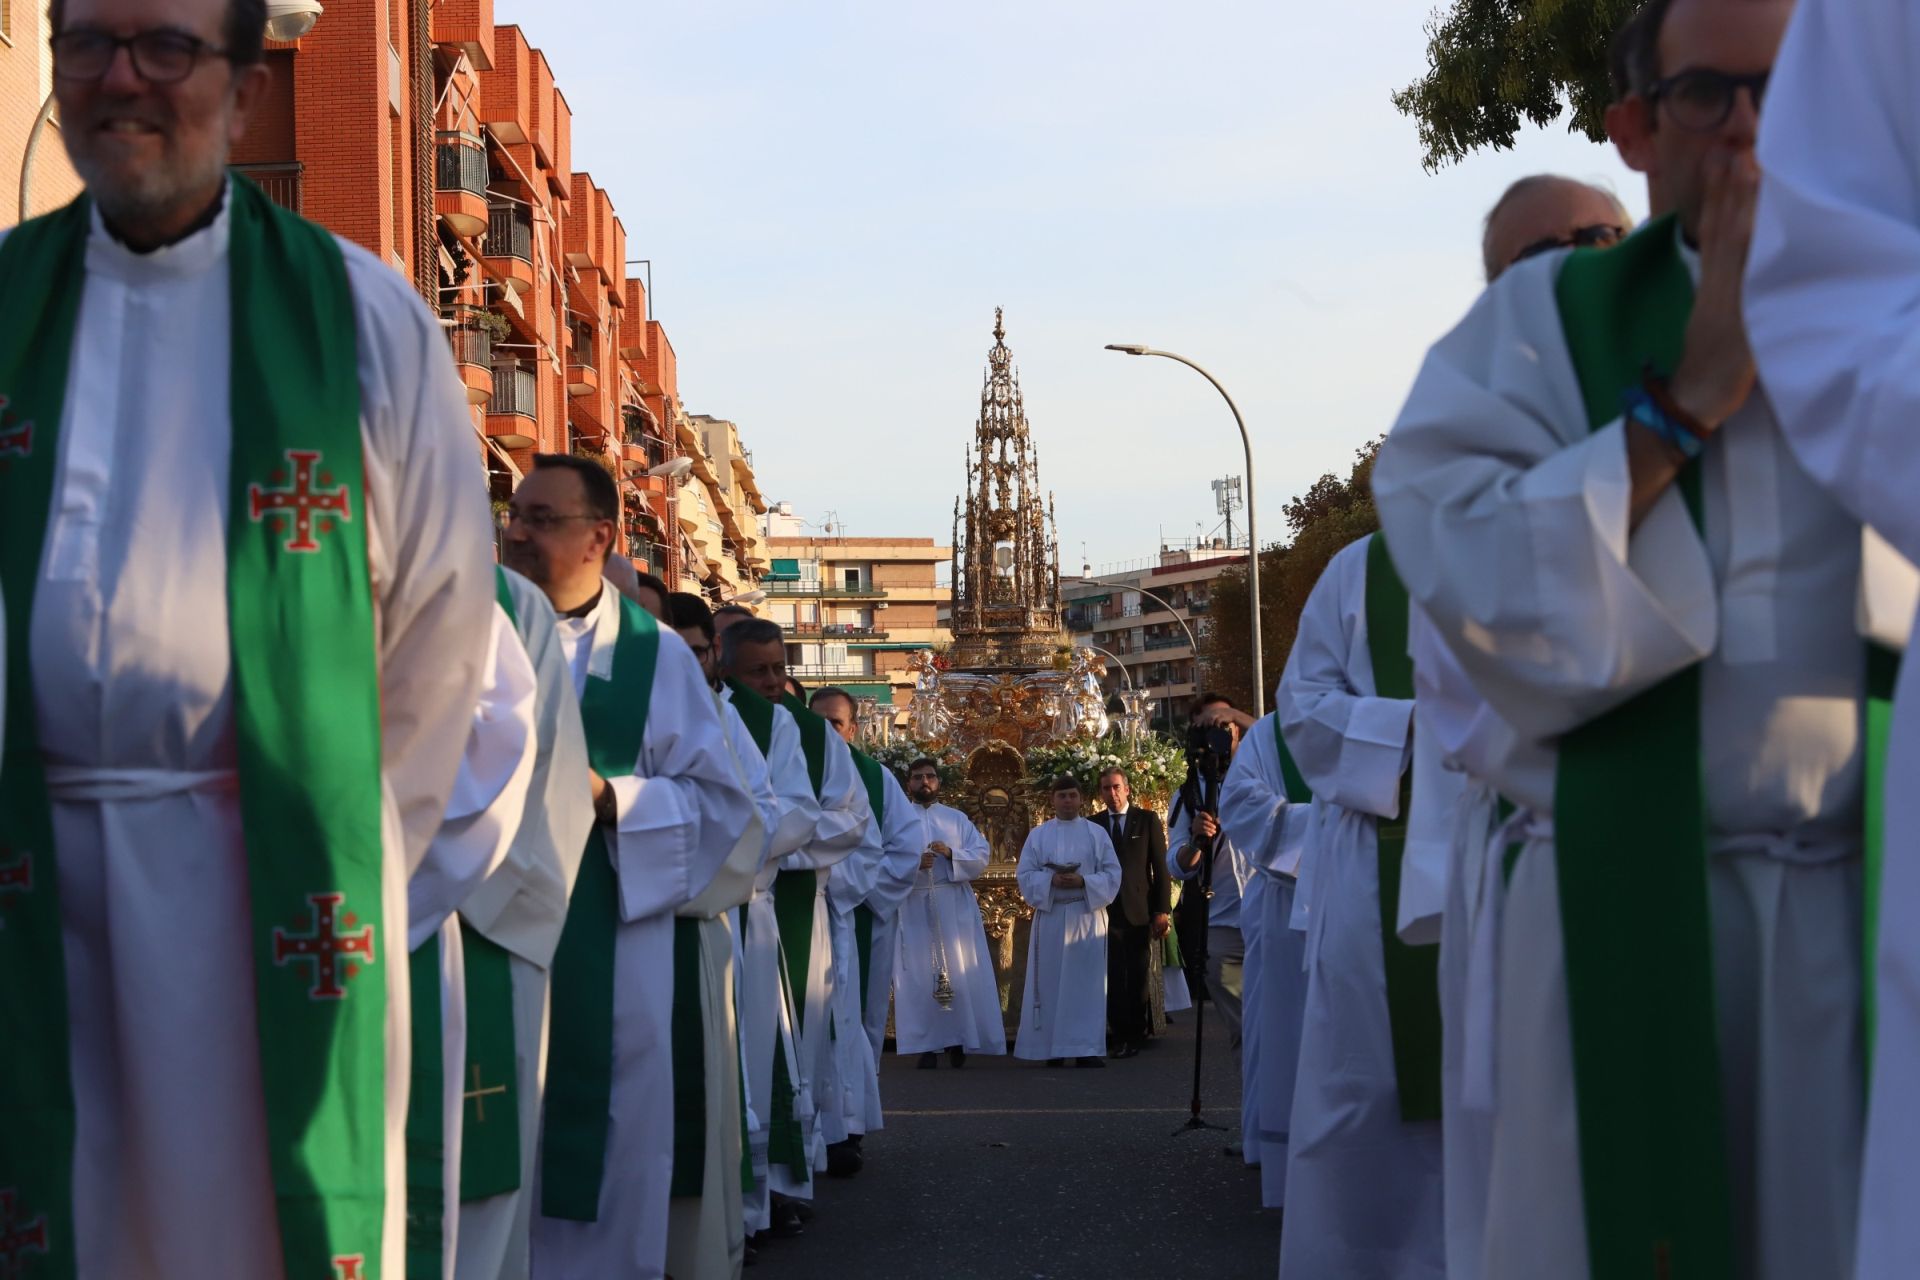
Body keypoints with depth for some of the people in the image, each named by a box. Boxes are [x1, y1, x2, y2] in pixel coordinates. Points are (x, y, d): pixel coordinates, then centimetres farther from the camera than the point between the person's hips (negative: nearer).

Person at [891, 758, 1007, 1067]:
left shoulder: (957, 818, 14)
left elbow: (983, 854, 5)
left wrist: (951, 853, -11)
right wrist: (914, 863, -20)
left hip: (955, 907, 1)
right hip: (913, 906, -1)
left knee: (961, 972, -3)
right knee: (919, 975, -5)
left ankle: (958, 1041, 2)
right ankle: (927, 1045, -6)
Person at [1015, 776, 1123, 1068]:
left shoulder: (1097, 834, 6)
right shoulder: (1038, 835, 7)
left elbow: (1112, 875, 1)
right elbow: (1025, 875, 3)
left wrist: (1083, 882, -15)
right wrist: (1051, 880, -15)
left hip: (1087, 917, -1)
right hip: (1050, 916, 1)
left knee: (1086, 983, -3)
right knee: (1051, 983, -1)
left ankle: (1087, 1048, -2)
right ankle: (1053, 1048, 3)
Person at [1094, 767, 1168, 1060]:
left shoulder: (1147, 819, 4)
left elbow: (1160, 867, 2)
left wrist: (1163, 909, -5)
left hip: (1139, 910, -1)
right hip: (1106, 911, 1)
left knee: (1138, 976, 3)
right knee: (1114, 977, -2)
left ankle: (1137, 1033, 12)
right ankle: (1119, 1035, 4)